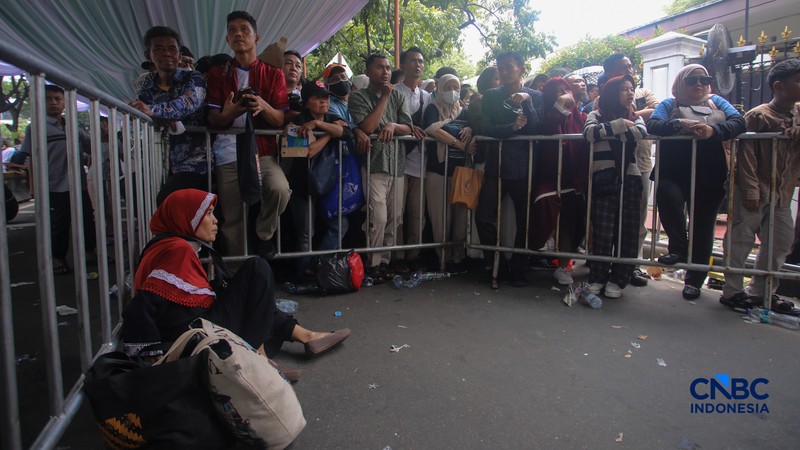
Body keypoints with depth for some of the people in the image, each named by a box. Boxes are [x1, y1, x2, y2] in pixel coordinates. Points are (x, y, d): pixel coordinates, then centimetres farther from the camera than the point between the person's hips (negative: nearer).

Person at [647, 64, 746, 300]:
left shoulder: (717, 102, 11)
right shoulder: (668, 105, 8)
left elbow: (739, 122, -7)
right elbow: (652, 124, -12)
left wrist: (713, 130, -27)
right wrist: (681, 124, -29)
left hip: (708, 179, 2)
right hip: (673, 175, -2)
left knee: (703, 226, 6)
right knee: (667, 196, -32)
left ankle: (694, 279, 22)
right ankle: (679, 247, -8)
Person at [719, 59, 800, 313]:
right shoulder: (758, 116, -11)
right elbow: (746, 155, -15)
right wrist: (750, 190, -18)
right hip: (754, 192, -7)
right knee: (741, 240, -2)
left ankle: (761, 292, 24)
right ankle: (732, 291, 10)